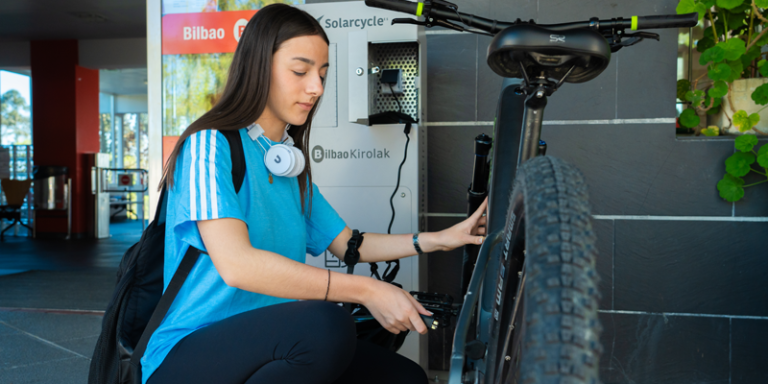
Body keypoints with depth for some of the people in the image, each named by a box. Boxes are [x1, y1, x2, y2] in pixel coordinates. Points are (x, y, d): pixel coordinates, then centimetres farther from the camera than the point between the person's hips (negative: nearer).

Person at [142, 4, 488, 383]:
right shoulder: (210, 144, -10)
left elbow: (344, 242, 19)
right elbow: (235, 264, -24)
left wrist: (438, 239, 7)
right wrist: (366, 290, -24)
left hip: (271, 346, 7)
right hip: (189, 353, -7)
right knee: (325, 324, -33)